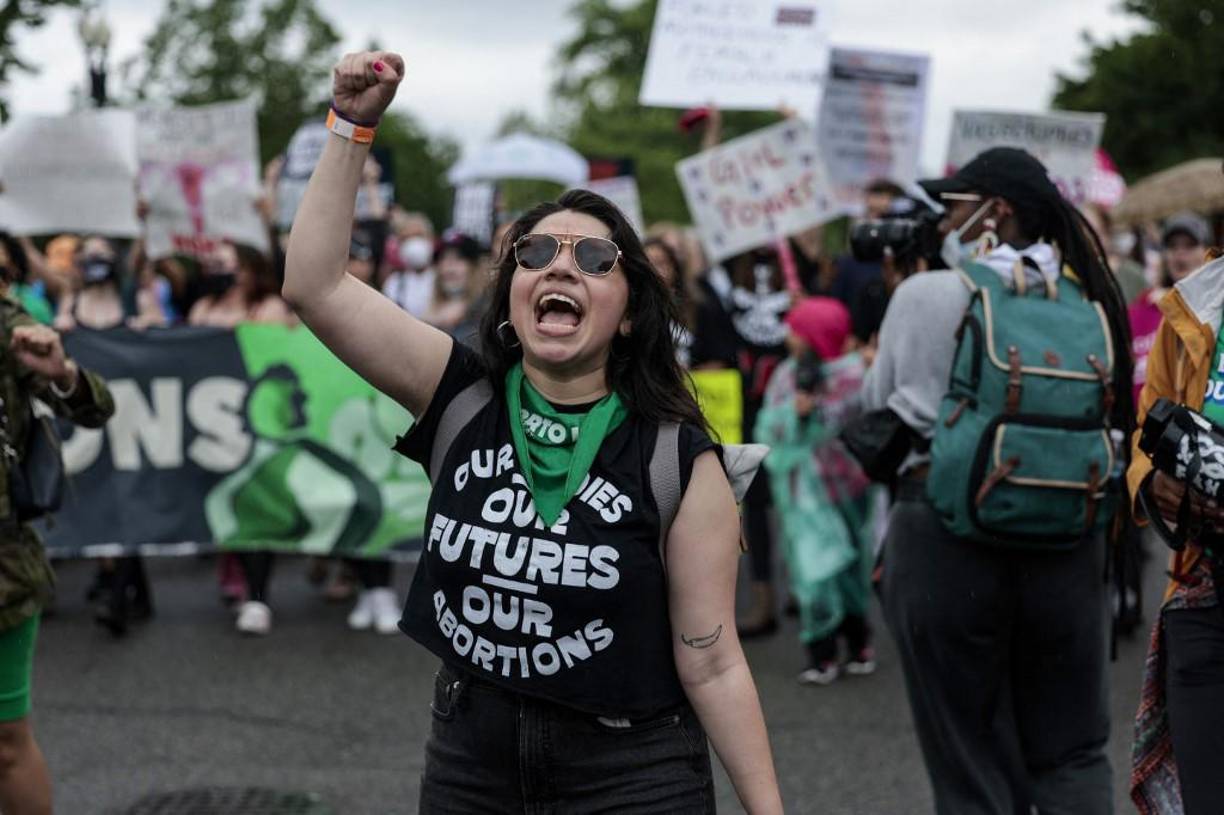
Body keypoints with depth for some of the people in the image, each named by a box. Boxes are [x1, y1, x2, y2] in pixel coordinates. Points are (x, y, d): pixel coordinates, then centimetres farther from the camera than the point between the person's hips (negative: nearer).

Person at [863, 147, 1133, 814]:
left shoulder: (927, 296, -5)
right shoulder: (1088, 304, 4)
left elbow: (876, 405, 6)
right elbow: (1111, 412, 11)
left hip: (945, 541, -3)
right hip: (1066, 550, 3)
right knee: (1072, 757, 14)